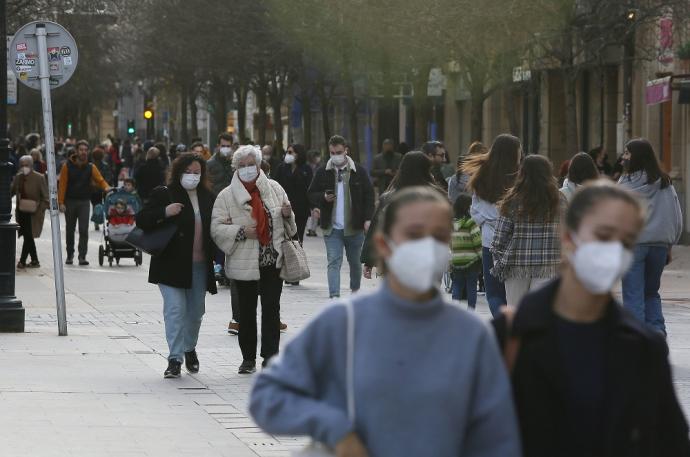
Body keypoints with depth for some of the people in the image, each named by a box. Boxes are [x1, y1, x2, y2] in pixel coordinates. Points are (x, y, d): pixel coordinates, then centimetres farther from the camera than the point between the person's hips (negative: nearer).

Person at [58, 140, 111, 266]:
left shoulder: (90, 167, 4)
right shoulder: (67, 166, -2)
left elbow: (100, 180, 0)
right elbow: (62, 185, -5)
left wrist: (106, 187, -23)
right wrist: (61, 202, -12)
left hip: (84, 202, 0)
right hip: (70, 202, 0)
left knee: (84, 230, -10)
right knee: (70, 230, 10)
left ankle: (82, 256, -11)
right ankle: (70, 255, 23)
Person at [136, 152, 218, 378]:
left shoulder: (207, 197, 10)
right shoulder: (163, 194, -3)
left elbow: (214, 227, 22)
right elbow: (141, 220, -7)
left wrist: (214, 256, 7)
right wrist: (165, 213, -22)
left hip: (200, 265, 5)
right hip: (171, 264, -5)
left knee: (196, 311, 14)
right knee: (175, 310, -11)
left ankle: (189, 348, 37)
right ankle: (175, 359, -9)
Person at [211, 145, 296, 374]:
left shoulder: (274, 189, 8)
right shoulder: (226, 196, -2)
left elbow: (289, 225, 18)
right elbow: (216, 229, -6)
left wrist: (287, 214, -5)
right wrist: (241, 232, -19)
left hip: (273, 261, 1)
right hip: (244, 263, -1)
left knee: (271, 308, -4)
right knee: (246, 311, 7)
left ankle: (270, 357, -1)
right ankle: (248, 358, 17)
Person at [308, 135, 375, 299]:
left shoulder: (359, 172, -1)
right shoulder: (322, 172, 1)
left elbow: (369, 195, 1)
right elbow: (312, 195, 7)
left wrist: (368, 219, -8)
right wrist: (324, 198, -15)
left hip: (354, 227, 0)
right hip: (332, 228, 0)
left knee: (355, 262, 16)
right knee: (334, 262, -9)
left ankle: (355, 290, 37)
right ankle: (334, 296, -14)